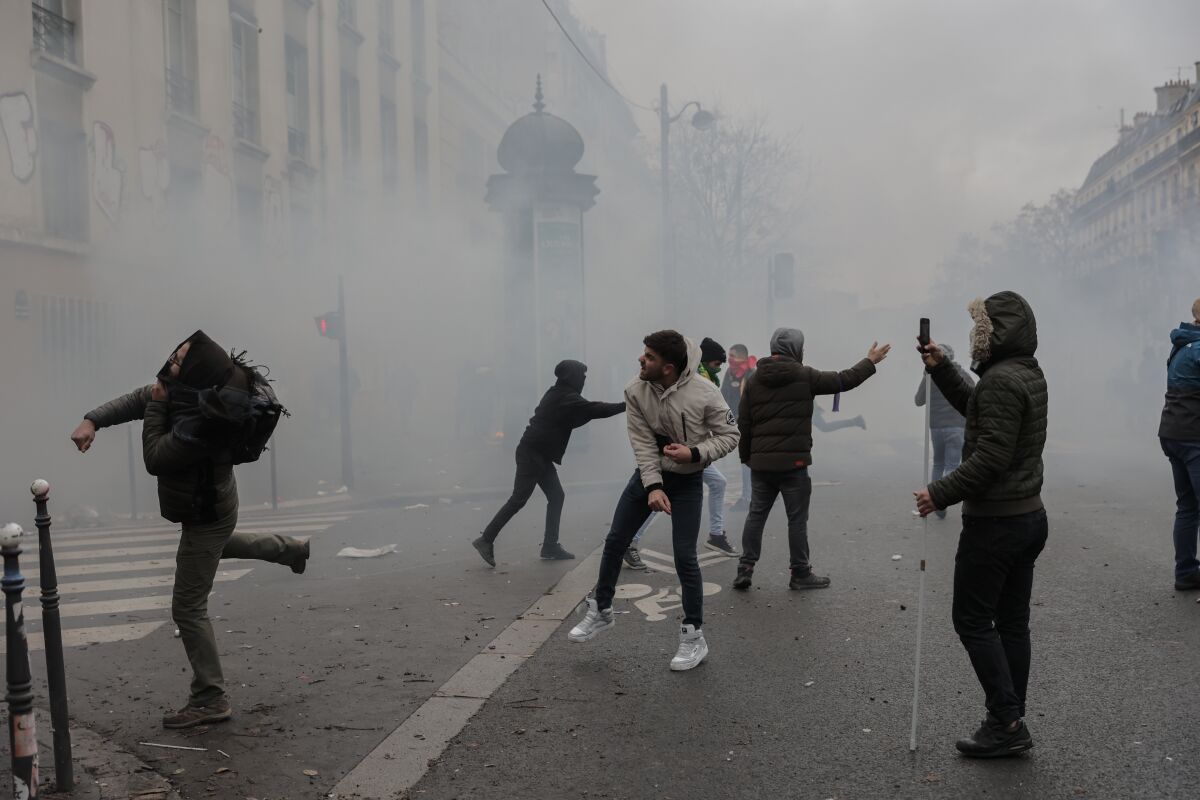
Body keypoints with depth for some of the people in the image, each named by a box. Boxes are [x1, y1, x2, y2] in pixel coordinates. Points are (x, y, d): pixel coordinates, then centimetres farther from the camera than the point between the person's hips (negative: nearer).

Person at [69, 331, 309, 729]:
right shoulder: (187, 391, -12)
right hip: (213, 503, 10)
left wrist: (157, 406, -25)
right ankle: (288, 549, 56)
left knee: (188, 608, -3)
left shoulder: (198, 425, -39)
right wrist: (92, 421, -14)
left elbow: (154, 460, -28)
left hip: (205, 516, -10)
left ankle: (210, 700, 4)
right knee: (217, 546, 42)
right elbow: (135, 400, -1)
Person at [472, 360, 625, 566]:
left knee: (556, 496, 9)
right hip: (532, 453, -10)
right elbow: (595, 410, -21)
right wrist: (625, 405, -16)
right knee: (519, 499, -9)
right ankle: (486, 540, -6)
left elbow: (573, 420, 24)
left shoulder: (558, 395, 14)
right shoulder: (566, 398, -14)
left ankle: (550, 545, 10)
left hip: (539, 454, 10)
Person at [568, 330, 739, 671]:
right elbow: (642, 442, -13)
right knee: (615, 541, 7)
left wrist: (695, 453, -27)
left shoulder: (705, 394, -24)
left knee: (684, 556, -7)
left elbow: (729, 435, -12)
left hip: (687, 481, -4)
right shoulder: (636, 390, -16)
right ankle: (601, 611, 28)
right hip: (649, 474, 4)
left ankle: (694, 636, 9)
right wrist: (653, 486, -22)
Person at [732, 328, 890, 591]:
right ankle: (800, 574, 12)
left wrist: (745, 457, 17)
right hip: (793, 462, -4)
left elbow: (744, 424, 7)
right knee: (797, 519, 5)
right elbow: (844, 380, 3)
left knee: (756, 515, 11)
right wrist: (870, 362, 17)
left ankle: (745, 568, 7)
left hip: (760, 462, 4)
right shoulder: (803, 376, -5)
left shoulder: (754, 380, 7)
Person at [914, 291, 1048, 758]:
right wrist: (940, 369, 20)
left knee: (972, 619, 0)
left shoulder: (1000, 381, -20)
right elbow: (976, 408, 27)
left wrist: (940, 494, -19)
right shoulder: (1028, 374, 12)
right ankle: (1010, 725, 19)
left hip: (995, 522, -10)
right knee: (1011, 620, 12)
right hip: (1028, 515, 10)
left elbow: (989, 457, -26)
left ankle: (1007, 722, 1)